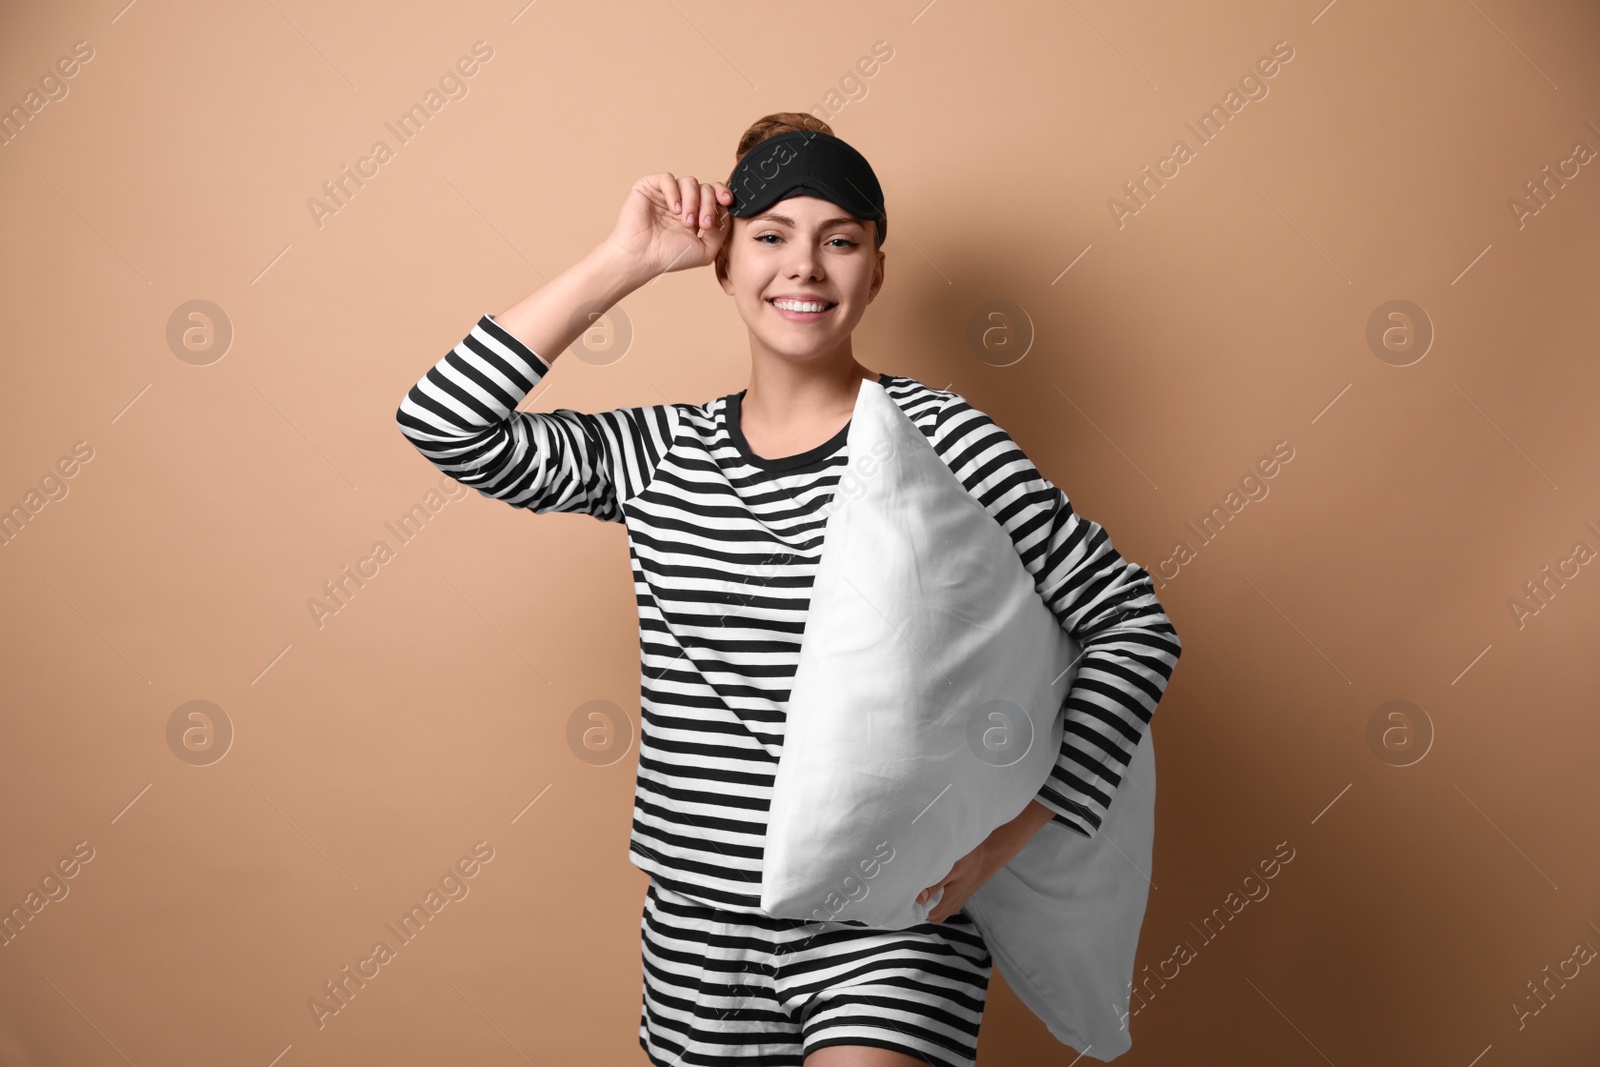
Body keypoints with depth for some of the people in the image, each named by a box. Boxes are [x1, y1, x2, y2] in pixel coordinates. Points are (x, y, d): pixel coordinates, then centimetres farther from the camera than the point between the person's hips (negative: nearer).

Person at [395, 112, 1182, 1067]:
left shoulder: (935, 437, -7)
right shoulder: (660, 452, 4)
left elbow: (1131, 618, -6)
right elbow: (444, 419, -4)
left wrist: (1004, 837, -12)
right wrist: (625, 263, -4)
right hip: (696, 920, 4)